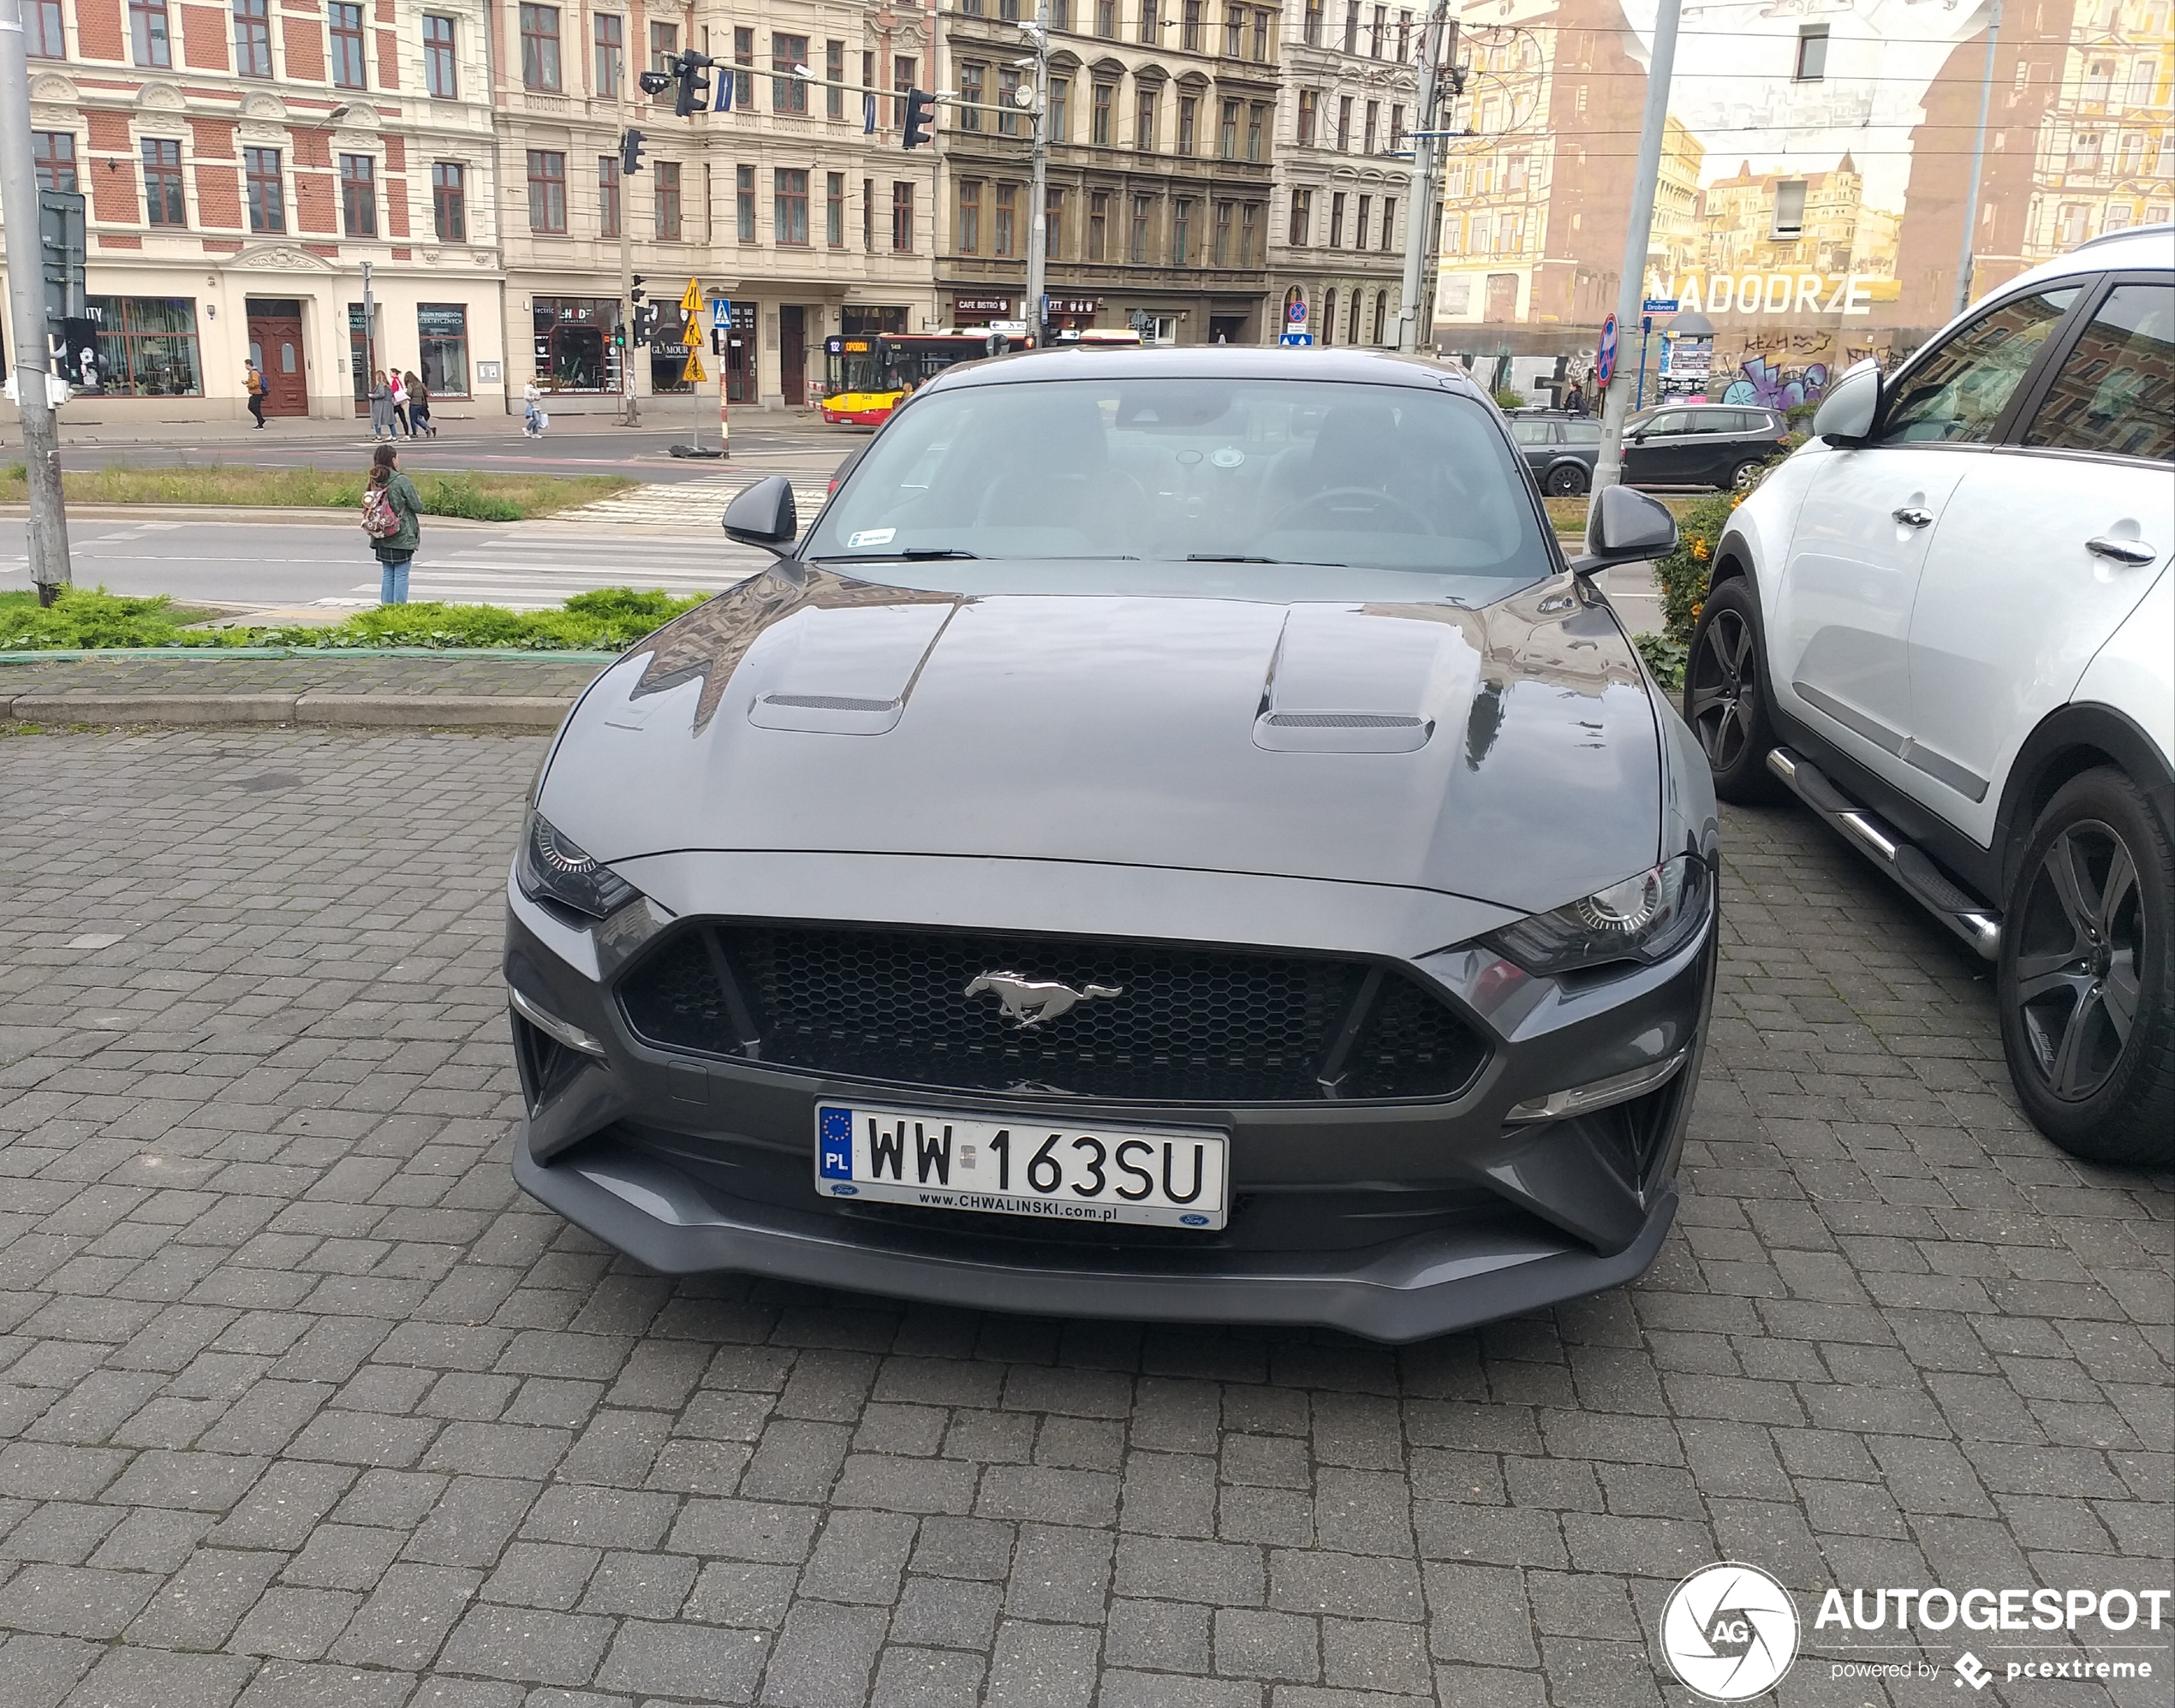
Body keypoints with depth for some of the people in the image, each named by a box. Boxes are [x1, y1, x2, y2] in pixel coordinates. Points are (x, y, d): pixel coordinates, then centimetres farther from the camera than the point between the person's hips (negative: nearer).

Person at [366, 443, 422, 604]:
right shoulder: (402, 481, -14)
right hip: (402, 537, -6)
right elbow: (418, 507, -12)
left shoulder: (374, 481, 5)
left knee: (387, 575, 13)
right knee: (401, 575, -1)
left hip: (381, 538, 6)